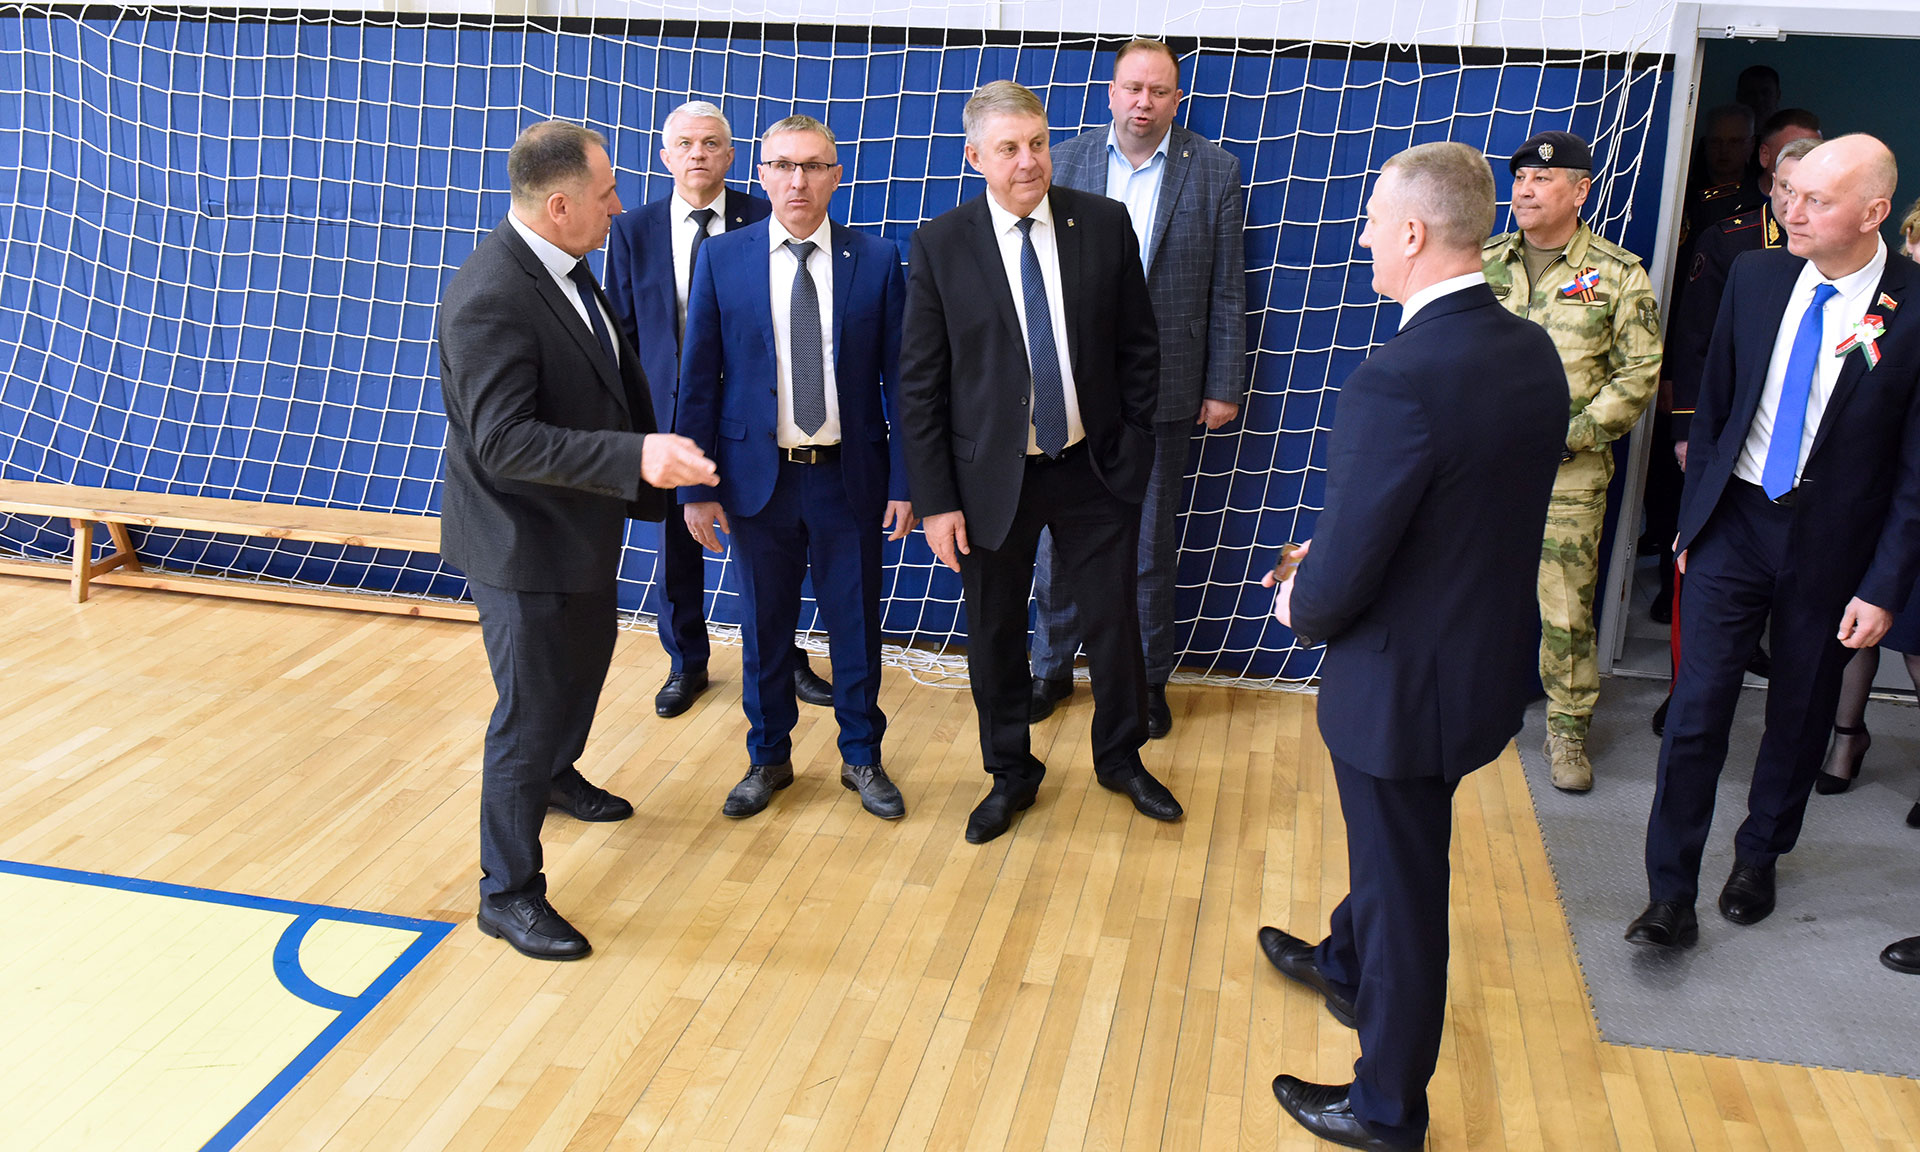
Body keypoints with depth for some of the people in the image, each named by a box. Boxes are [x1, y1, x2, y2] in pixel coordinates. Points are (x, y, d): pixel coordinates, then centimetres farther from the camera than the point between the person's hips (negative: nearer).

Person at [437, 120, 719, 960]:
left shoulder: (566, 265, 1)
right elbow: (504, 440, -33)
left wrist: (654, 458, 11)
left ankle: (559, 774, 57)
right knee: (530, 713, 1)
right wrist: (636, 457, -40)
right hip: (523, 542, -10)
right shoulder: (489, 298, -28)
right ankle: (508, 892, 18)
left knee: (586, 659, 29)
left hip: (581, 522, 10)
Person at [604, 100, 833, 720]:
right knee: (676, 541, 12)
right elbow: (622, 328, 5)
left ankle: (785, 661, 27)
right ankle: (686, 664, 31)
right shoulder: (633, 230, 1)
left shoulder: (763, 221, -4)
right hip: (668, 408, 2)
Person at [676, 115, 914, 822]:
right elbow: (698, 380, 0)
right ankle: (768, 758, 32)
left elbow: (900, 378, -1)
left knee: (856, 625, 11)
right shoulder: (722, 259, -2)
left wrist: (905, 483, -4)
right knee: (764, 629, 12)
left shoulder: (877, 261, -2)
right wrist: (696, 486, -3)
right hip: (759, 475, 0)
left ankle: (861, 757, 31)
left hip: (849, 477, 0)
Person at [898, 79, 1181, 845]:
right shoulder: (940, 245, -8)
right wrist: (935, 500, -9)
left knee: (1114, 619, 13)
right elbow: (919, 383, -6)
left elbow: (1138, 346, 3)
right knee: (994, 634, 12)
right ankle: (1009, 774, 34)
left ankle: (1121, 758, 38)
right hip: (991, 477, -1)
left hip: (1093, 467, 1)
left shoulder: (1106, 224, -4)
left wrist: (1132, 450, -1)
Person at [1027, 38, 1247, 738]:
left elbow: (1227, 290, 0)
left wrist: (1224, 386, -2)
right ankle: (1052, 668, 28)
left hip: (1162, 390, -1)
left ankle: (1147, 678, 26)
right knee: (1058, 535, 10)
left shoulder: (1214, 170, 0)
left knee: (1151, 545, 10)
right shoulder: (1067, 162, 2)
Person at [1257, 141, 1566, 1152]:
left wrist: (1301, 605, -3)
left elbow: (1342, 575, -26)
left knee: (1403, 886, 11)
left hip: (1407, 679, -8)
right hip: (1489, 654, 8)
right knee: (1390, 840, 31)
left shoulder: (1398, 380, -31)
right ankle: (1347, 964, 59)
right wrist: (1335, 557, 7)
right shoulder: (1533, 352, -3)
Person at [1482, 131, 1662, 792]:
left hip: (1570, 472, -2)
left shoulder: (1618, 276, 0)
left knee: (1567, 610, 2)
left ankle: (1568, 730, 18)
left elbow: (1638, 375, -2)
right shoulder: (1484, 263, 7)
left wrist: (1568, 434, -11)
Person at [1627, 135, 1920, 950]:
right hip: (1735, 522, 2)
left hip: (1831, 544, -1)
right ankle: (1670, 896, 7)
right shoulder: (1756, 277, -1)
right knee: (1697, 708, -3)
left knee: (1800, 714, 14)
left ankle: (1759, 857, 38)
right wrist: (1692, 517, 9)